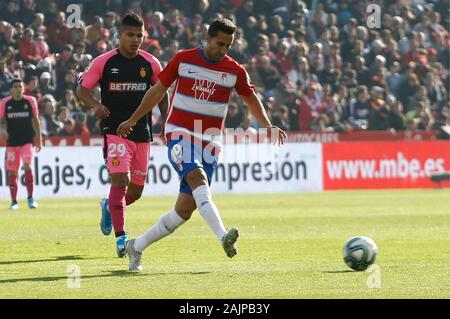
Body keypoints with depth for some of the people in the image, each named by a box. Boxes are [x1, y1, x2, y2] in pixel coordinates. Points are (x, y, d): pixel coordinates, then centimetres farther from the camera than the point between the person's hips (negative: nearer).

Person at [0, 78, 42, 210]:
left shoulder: (30, 101, 0)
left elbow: (35, 120, 8)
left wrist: (39, 140, 8)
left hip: (27, 141, -1)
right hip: (11, 142, 1)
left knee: (28, 166, -18)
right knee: (12, 172, 4)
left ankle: (30, 198, -11)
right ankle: (14, 201, 15)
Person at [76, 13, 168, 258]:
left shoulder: (150, 63, 2)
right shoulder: (104, 62, -5)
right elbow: (82, 89, 0)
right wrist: (96, 105, -20)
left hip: (142, 133, 4)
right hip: (114, 130, -4)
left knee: (136, 191, 10)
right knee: (120, 180, -19)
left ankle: (109, 206, 43)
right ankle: (121, 237, -17)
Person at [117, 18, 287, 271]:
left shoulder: (235, 70, 3)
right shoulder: (183, 60, 0)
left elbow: (251, 99, 15)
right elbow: (158, 90, 11)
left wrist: (268, 126, -3)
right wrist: (133, 121, 16)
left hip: (209, 142, 3)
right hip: (179, 134, -3)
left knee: (186, 209, -2)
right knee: (197, 177, -32)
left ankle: (137, 247, 14)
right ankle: (223, 236, -48)